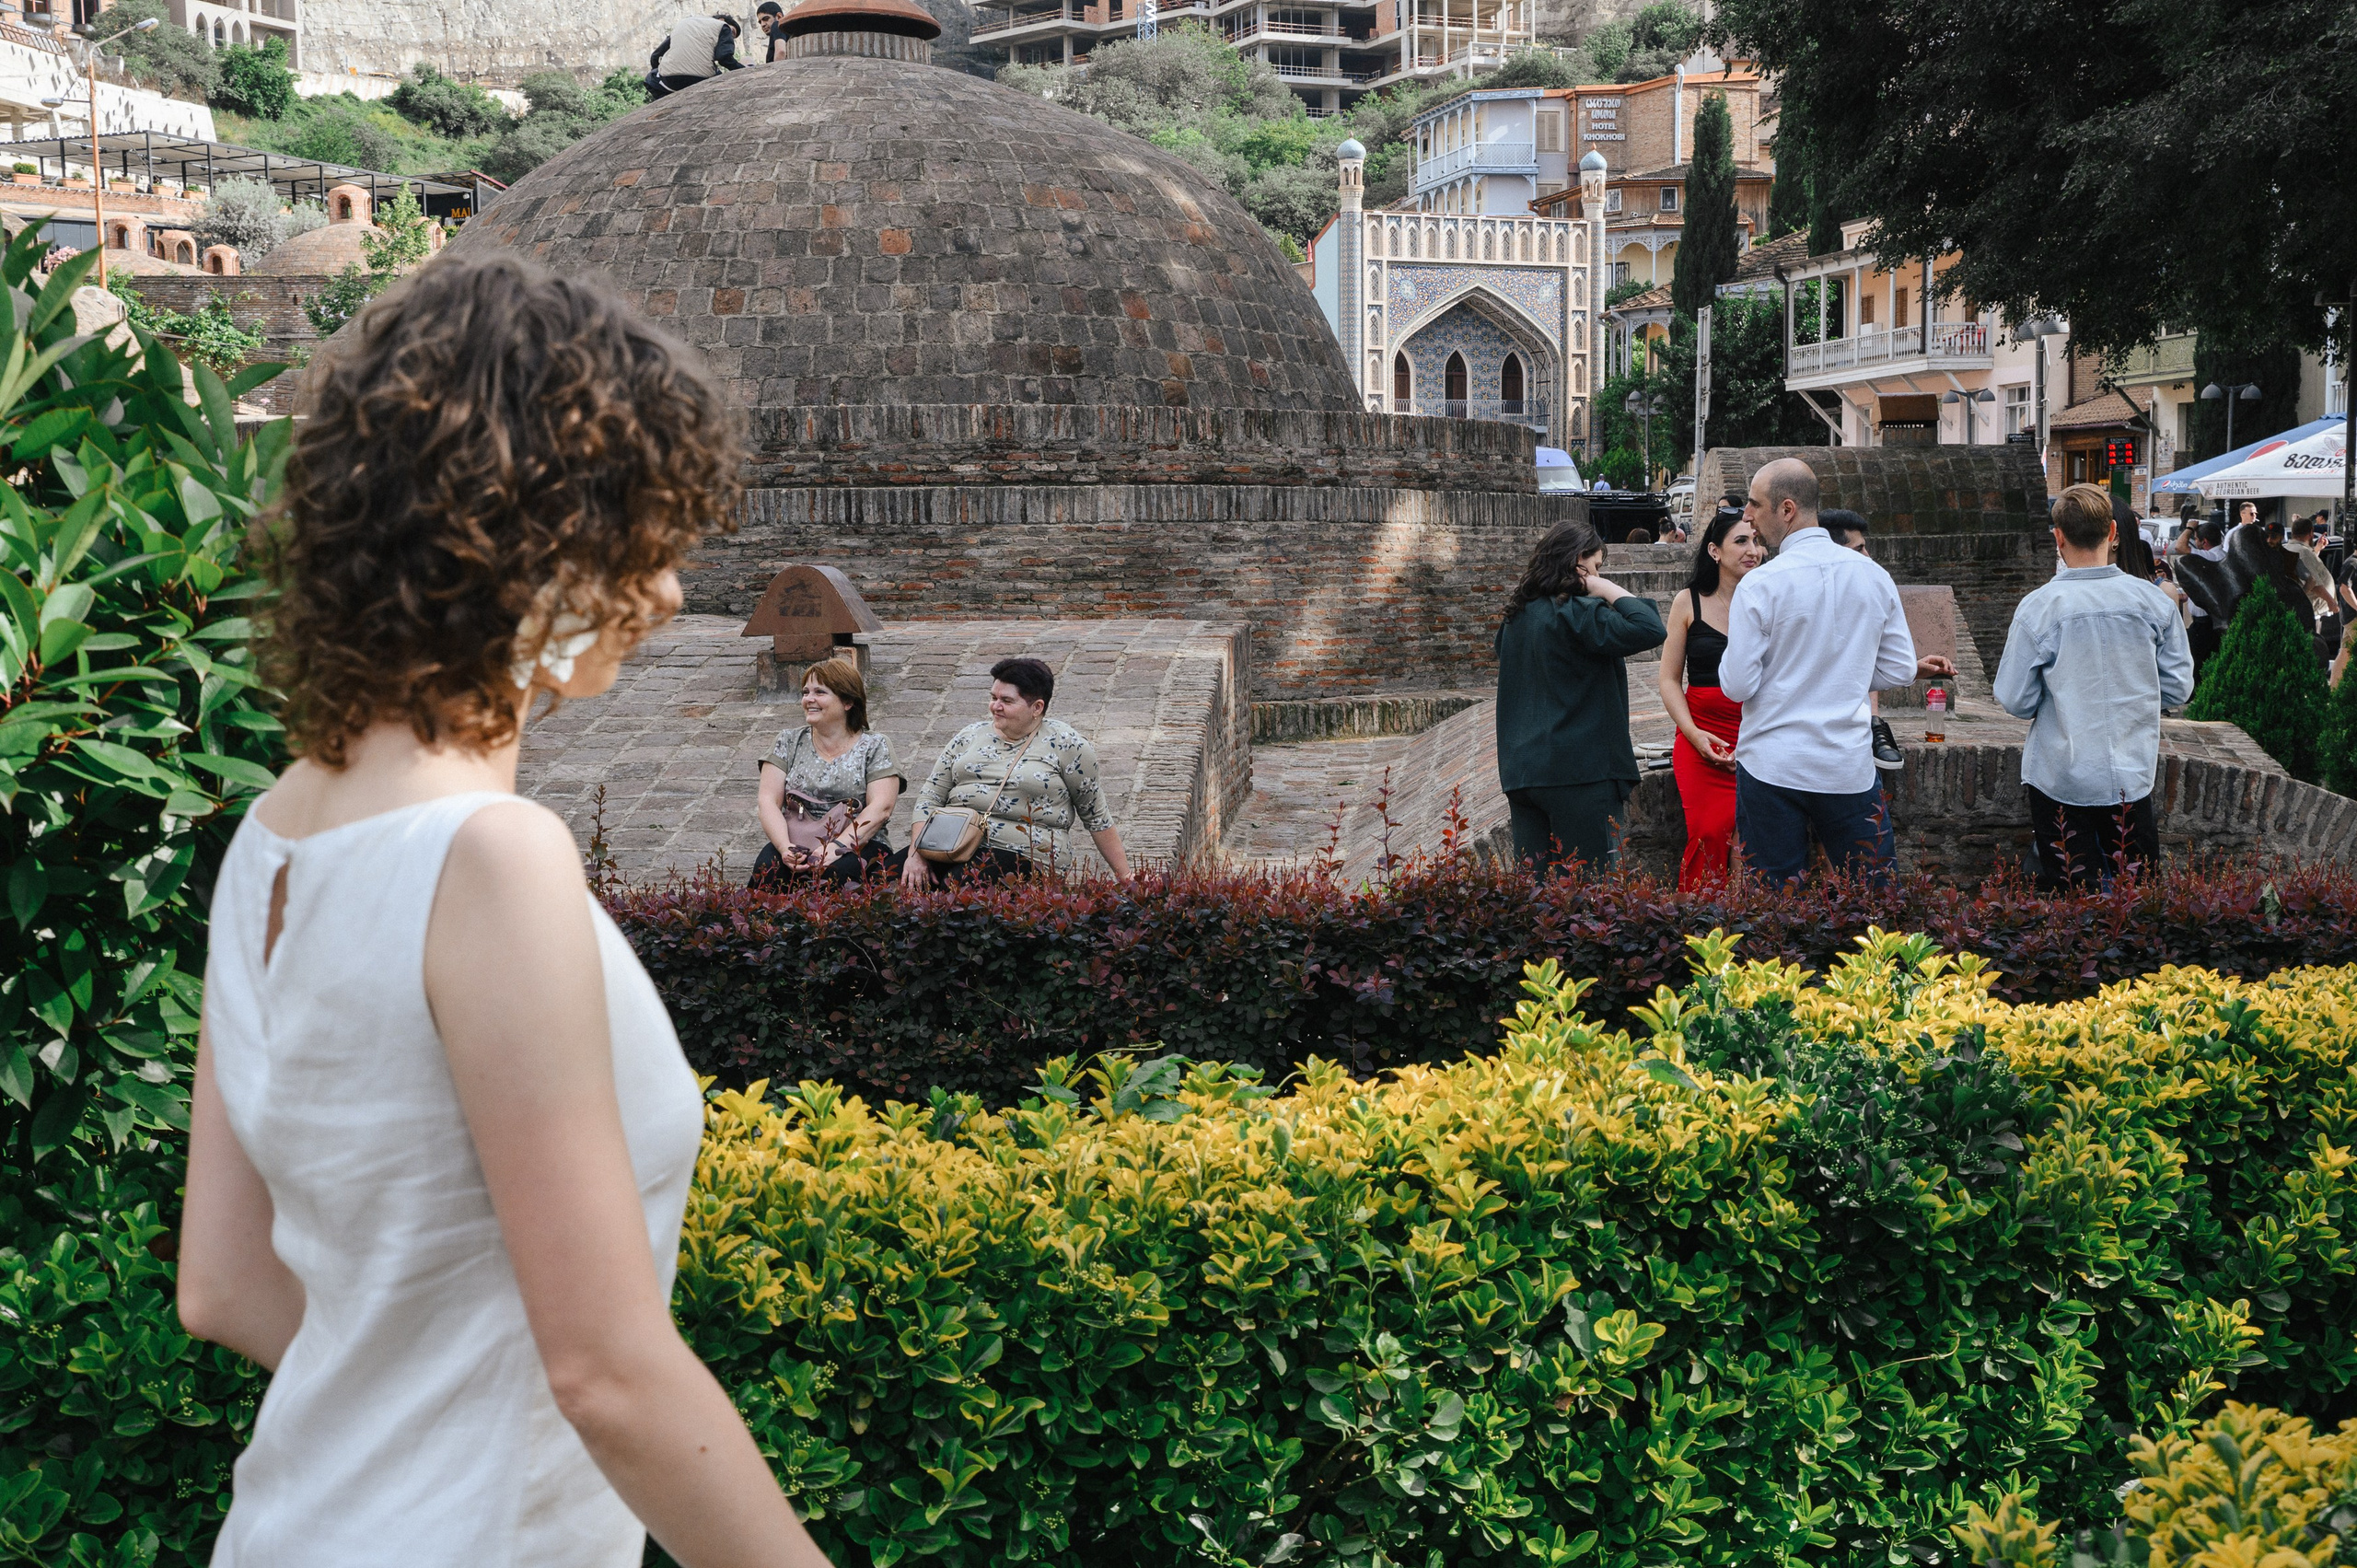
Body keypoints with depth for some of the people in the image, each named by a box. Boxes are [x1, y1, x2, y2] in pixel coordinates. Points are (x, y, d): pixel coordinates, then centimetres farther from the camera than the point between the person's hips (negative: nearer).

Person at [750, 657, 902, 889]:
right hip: (795, 844, 2)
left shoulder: (874, 747, 6)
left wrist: (836, 847, -22)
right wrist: (785, 847, -15)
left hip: (857, 844, -2)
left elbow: (881, 808, -7)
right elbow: (768, 801, 4)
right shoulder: (789, 741, 14)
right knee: (768, 867, -31)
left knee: (833, 872, -35)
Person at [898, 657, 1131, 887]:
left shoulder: (1064, 743, 2)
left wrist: (1124, 875, 5)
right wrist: (917, 854, -3)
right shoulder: (970, 736, 14)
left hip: (1014, 852, -5)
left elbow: (1096, 816, 6)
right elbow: (930, 797, 12)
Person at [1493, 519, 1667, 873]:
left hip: (1521, 774, 7)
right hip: (1581, 772, -7)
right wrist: (1610, 590, -9)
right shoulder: (1576, 614, -12)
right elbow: (1651, 630, -20)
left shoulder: (1516, 618, 14)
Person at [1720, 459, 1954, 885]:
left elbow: (1737, 685, -10)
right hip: (1850, 766, 3)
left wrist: (1735, 634, 7)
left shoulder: (1759, 585, -11)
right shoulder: (1874, 576, 3)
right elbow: (1898, 670, 8)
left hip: (1771, 766, -3)